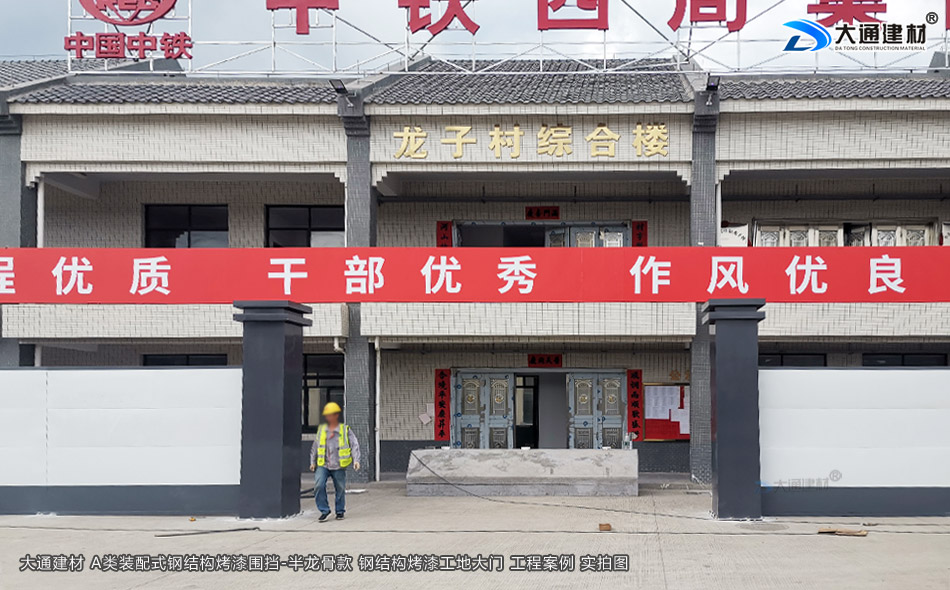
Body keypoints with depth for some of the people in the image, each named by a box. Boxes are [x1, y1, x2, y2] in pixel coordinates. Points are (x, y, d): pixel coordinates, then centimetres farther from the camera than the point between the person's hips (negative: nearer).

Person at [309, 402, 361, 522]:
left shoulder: (345, 430, 3)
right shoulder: (321, 429, 11)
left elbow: (354, 445, 1)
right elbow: (315, 447, 19)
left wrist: (356, 460, -11)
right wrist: (312, 462, 14)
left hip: (338, 467, -1)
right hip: (323, 465, 2)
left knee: (340, 489, 4)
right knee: (319, 486, -17)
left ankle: (340, 511, 24)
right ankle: (324, 511, -6)